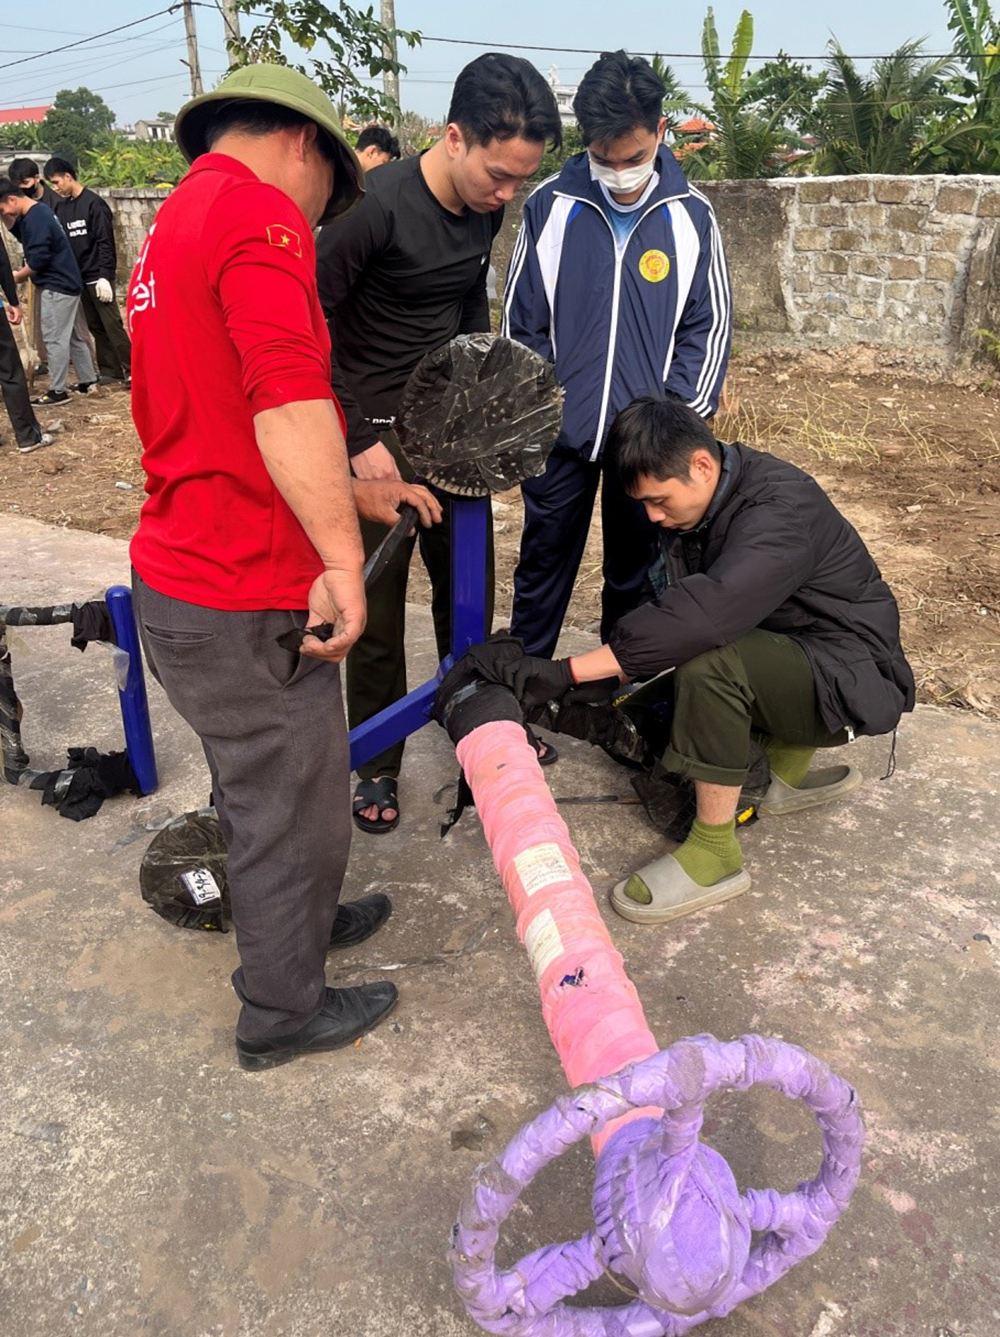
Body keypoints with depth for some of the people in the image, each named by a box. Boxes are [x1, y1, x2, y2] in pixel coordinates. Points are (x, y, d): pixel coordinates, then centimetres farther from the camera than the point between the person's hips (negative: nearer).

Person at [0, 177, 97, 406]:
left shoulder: (36, 219, -19)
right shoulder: (39, 211, 11)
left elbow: (37, 260, -23)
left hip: (56, 286, -10)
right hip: (67, 283, 10)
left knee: (54, 338, -6)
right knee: (75, 336, 15)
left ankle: (57, 390, -3)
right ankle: (88, 381, 22)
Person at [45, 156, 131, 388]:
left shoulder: (93, 203, -9)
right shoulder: (61, 206, 11)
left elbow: (106, 243, -13)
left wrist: (104, 276, -18)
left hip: (97, 277, -7)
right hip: (78, 278, 7)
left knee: (112, 324, -8)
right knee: (95, 326, 10)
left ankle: (131, 369, -3)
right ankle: (109, 369, 16)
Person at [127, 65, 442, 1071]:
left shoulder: (174, 226, 18)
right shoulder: (259, 214, -14)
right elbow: (288, 402, -30)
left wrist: (350, 491, 22)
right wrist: (343, 558, -30)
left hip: (178, 580, 10)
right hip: (246, 605, -10)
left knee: (258, 782, 26)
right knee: (292, 805, 8)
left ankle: (298, 918, 48)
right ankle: (283, 1012, 29)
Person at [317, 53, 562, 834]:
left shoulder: (488, 207, 0)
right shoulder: (377, 204, -20)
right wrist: (358, 439, -16)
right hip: (378, 435, -6)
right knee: (377, 602, 3)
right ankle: (377, 760, 20)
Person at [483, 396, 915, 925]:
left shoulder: (780, 507, -28)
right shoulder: (694, 503, 0)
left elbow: (705, 614, -41)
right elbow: (675, 610, 0)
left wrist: (568, 671, -41)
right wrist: (607, 686, -13)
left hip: (849, 676, -9)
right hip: (777, 652, 9)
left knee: (710, 662, -34)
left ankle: (716, 852, -17)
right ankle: (792, 764, 19)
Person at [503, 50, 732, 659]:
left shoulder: (691, 215, -1)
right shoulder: (551, 205, -2)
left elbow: (710, 326, 3)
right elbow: (521, 323, 3)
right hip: (559, 432, 0)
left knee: (635, 575, 12)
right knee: (543, 566, 10)